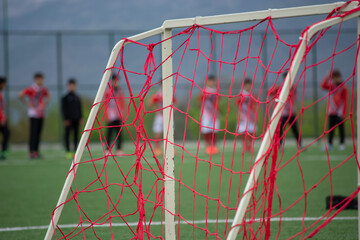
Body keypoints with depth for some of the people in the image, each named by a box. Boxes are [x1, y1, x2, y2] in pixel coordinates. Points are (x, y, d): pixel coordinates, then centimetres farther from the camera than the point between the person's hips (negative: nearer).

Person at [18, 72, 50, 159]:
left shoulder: (43, 89, 11)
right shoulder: (31, 89, -11)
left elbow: (48, 96, 30)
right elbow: (20, 95, -18)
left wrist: (45, 104, 13)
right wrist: (28, 104, -12)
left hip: (41, 113, 7)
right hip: (34, 113, -7)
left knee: (39, 133, 7)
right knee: (33, 132, -10)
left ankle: (36, 151, 11)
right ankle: (31, 152, -9)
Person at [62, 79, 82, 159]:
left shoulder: (77, 97, 10)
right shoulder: (65, 97, -3)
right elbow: (63, 109, -4)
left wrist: (80, 117, 10)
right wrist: (65, 119, -10)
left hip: (76, 119, 4)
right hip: (69, 119, -4)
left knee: (76, 134, 5)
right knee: (67, 135, -3)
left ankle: (75, 151, 11)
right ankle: (68, 152, 0)